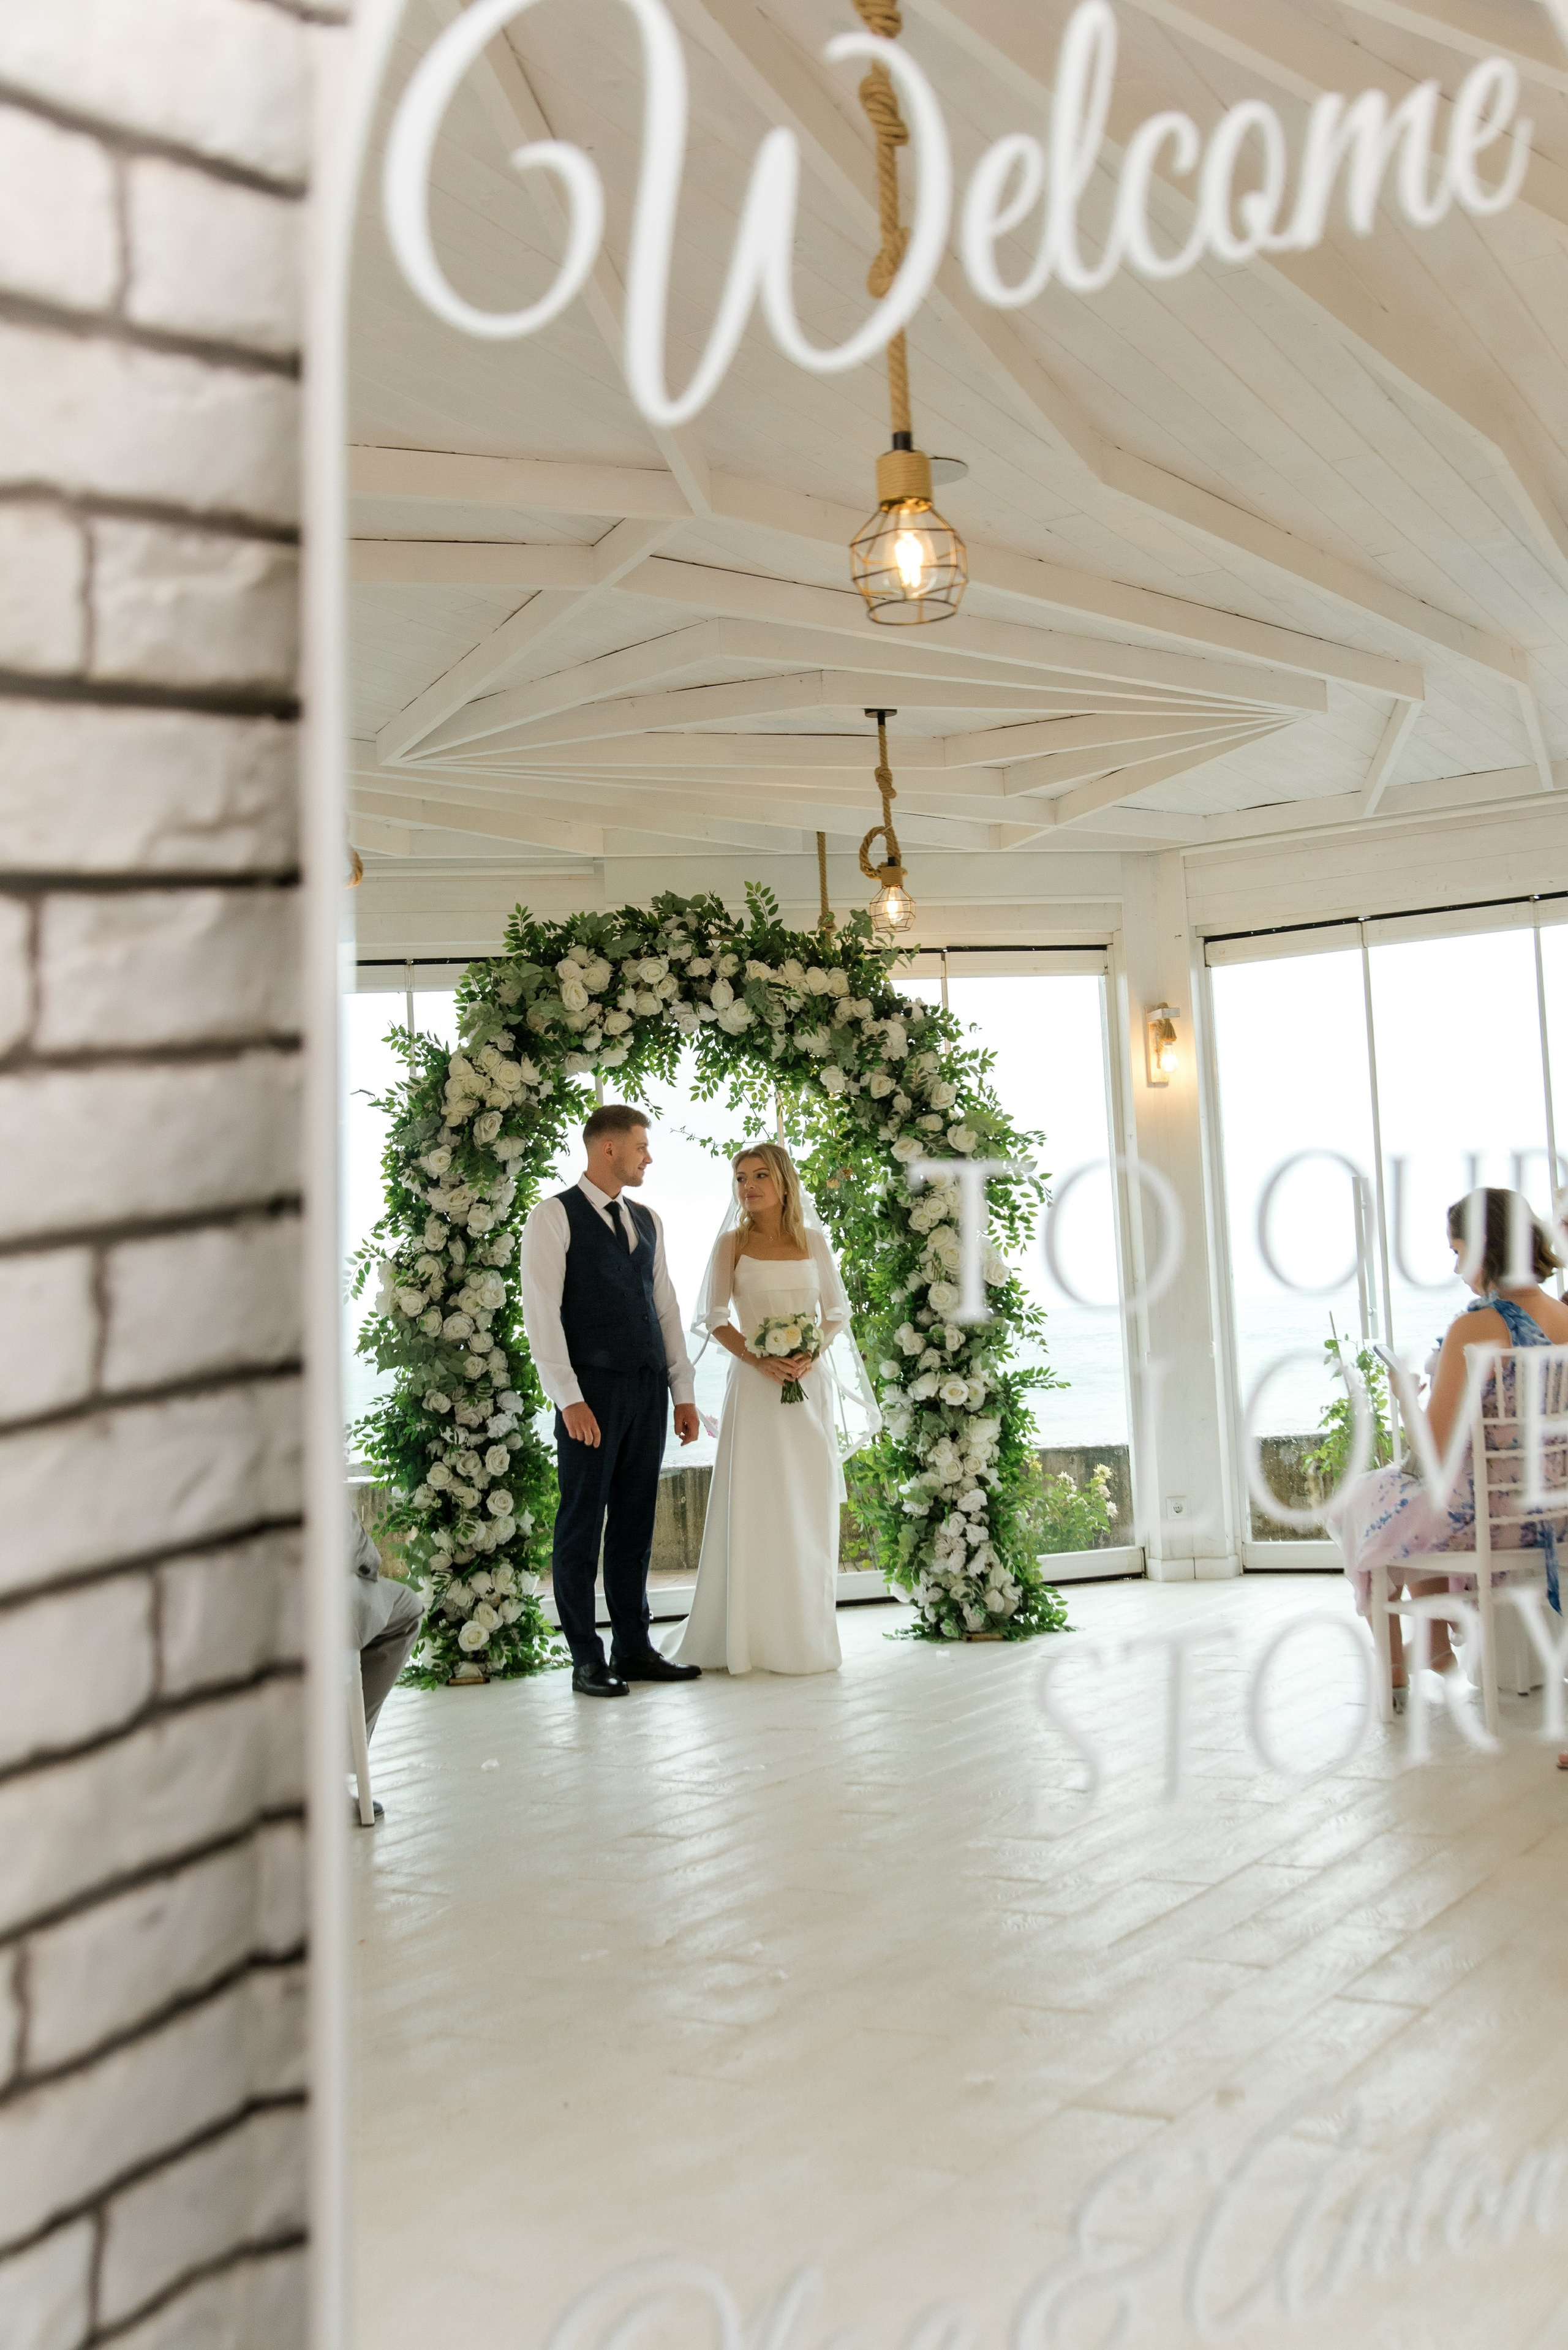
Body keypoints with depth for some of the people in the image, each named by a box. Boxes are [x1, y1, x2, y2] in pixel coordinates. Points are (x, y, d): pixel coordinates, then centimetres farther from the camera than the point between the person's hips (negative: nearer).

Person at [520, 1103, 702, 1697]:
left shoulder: (647, 1221, 17)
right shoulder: (554, 1218, -3)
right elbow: (542, 1313, -9)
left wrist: (682, 1392, 12)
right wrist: (569, 1398, -16)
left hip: (648, 1389, 6)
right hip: (592, 1390, -6)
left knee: (635, 1523, 10)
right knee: (582, 1525, 1)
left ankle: (633, 1648, 18)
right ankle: (586, 1659, 8)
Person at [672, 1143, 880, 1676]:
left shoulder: (813, 1241, 7)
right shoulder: (732, 1243, 1)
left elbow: (836, 1311, 9)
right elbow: (715, 1319, -1)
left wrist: (812, 1355, -9)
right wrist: (761, 1361, -15)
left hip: (811, 1382, 2)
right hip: (755, 1383, -2)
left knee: (810, 1506, 5)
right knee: (755, 1505, -3)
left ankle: (808, 1634, 14)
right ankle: (753, 1637, 4)